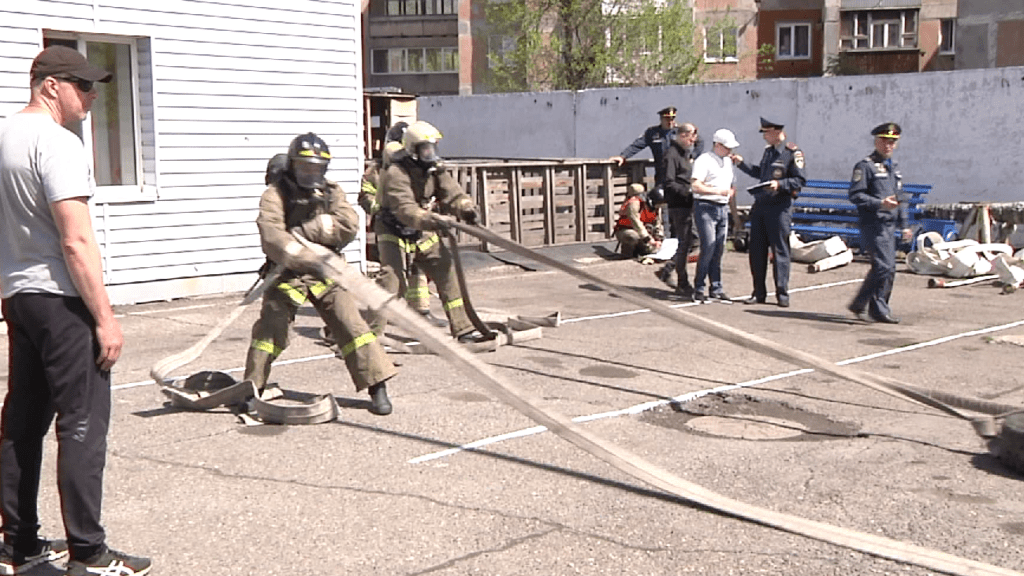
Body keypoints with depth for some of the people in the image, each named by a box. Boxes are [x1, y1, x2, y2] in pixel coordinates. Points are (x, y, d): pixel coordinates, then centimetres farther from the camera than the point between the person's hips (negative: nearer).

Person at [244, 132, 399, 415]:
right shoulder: (275, 195, -6)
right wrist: (304, 258, -39)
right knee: (270, 326, -7)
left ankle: (377, 386, -4)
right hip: (288, 273, -2)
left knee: (351, 324, -8)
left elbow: (348, 225, -13)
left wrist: (304, 231, -21)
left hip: (326, 274, 2)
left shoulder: (331, 192, 6)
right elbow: (271, 236, -24)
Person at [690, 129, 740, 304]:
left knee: (719, 250, 6)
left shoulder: (728, 161, 19)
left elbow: (732, 187, 26)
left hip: (722, 209, 8)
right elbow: (696, 186, -17)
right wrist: (718, 191, -20)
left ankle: (716, 289, 11)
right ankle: (698, 289, -3)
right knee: (708, 248, -12)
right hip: (705, 208, -7)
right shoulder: (704, 160, -7)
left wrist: (734, 211, 23)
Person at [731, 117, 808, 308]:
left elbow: (800, 180, -11)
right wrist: (741, 164, 23)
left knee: (780, 250, -2)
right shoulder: (768, 150, 15)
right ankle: (759, 293, 16)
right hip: (760, 206, 7)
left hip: (780, 208, -7)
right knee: (756, 249, 7)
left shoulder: (793, 152, -9)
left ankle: (782, 294, 7)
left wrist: (780, 184, -22)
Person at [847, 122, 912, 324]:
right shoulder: (865, 166, -6)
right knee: (884, 266, -14)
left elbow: (900, 199, 26)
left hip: (889, 227, 9)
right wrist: (880, 204, -23)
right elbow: (855, 195, -14)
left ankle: (859, 304, 18)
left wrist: (904, 225, 21)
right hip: (873, 226, -9)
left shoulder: (894, 168, 20)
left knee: (888, 269, 9)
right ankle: (879, 310, -3)